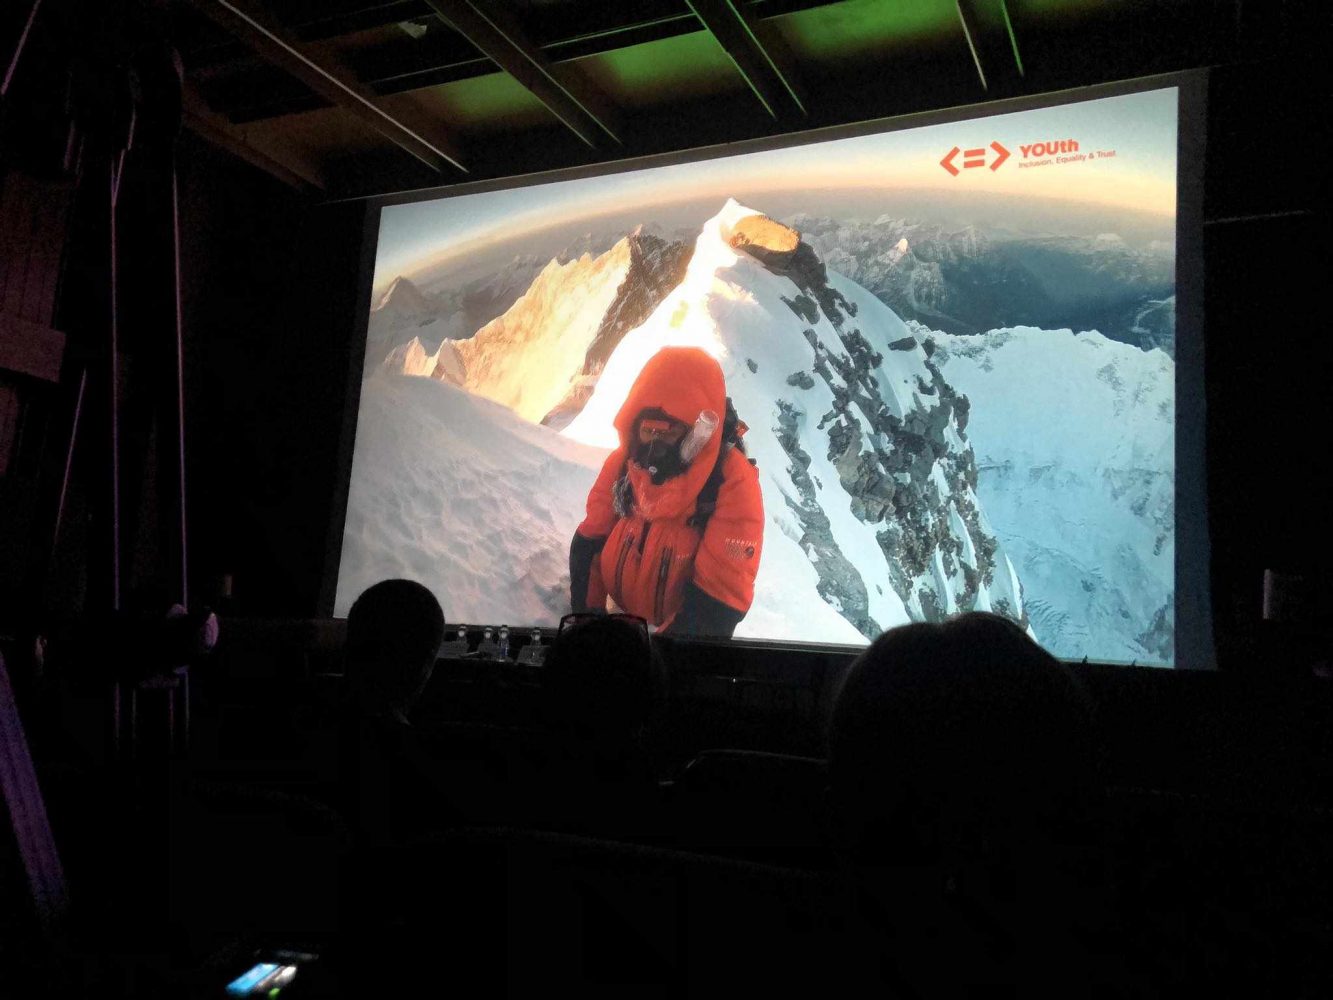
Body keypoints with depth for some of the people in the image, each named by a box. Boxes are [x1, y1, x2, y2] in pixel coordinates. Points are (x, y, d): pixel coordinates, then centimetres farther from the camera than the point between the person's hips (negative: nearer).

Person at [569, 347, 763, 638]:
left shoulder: (733, 483, -26)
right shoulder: (623, 462, -10)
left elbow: (721, 593, -26)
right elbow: (589, 543, 0)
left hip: (683, 636, -4)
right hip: (620, 619, 4)